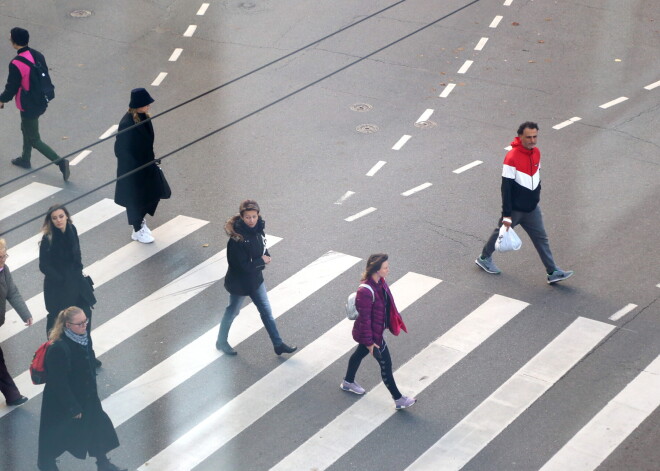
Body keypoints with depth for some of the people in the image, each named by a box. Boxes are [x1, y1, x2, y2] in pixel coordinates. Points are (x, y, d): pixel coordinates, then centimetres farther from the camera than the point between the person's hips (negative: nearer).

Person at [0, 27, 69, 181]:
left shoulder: (16, 64, -28)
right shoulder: (38, 55, -5)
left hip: (28, 107, -8)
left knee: (34, 139, 4)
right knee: (26, 129, 30)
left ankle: (61, 162, -6)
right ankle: (25, 159, 48)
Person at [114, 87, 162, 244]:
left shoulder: (143, 117, -4)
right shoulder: (127, 124, -28)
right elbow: (122, 149, -22)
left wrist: (152, 157, 15)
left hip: (146, 163, 8)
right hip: (132, 168, -8)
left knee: (154, 193, 17)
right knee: (135, 198, 10)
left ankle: (141, 220, 41)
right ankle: (137, 230, 30)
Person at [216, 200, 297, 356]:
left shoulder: (258, 228, -8)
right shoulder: (237, 238, -31)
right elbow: (243, 265, -29)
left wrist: (266, 257, -12)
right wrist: (262, 261, -17)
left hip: (256, 279, 7)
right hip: (239, 283, -7)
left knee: (267, 312, 16)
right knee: (232, 312, 15)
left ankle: (278, 344, 28)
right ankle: (221, 342, 37)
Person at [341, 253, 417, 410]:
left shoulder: (380, 282, -8)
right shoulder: (366, 292, -36)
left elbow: (388, 302, 9)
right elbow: (364, 319, -28)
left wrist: (396, 319, 19)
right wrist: (370, 343, -21)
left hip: (378, 329, 9)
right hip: (372, 334, -9)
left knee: (360, 353, 29)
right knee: (385, 364, 5)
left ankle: (348, 382, 53)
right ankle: (398, 400, 21)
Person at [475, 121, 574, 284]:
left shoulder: (536, 153, -1)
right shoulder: (512, 158, -25)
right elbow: (506, 188, -23)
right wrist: (506, 215, -23)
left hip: (532, 208, 6)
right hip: (515, 209, -6)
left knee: (541, 238, 7)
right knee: (501, 233, 14)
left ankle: (553, 272, 10)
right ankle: (484, 258, 37)